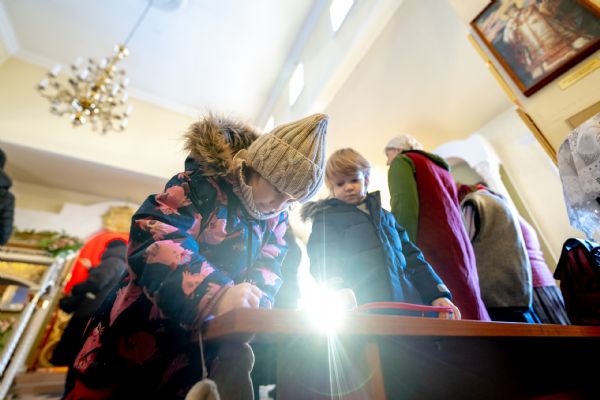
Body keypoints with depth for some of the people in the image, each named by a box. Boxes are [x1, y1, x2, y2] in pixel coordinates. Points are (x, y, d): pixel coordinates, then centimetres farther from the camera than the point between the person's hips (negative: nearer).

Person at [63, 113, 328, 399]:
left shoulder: (276, 217, 1)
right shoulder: (206, 179, -17)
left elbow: (267, 268, -2)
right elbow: (154, 236, -29)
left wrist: (254, 305, -24)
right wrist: (215, 292, -43)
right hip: (140, 327, -4)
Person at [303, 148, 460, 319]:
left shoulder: (385, 216, 23)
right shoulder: (326, 218, 6)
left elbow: (411, 257, 19)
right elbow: (324, 267, -7)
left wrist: (438, 294, 5)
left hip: (409, 305, 5)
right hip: (363, 312, -4)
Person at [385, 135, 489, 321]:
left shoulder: (402, 161, 8)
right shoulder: (440, 168, 30)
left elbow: (405, 208, -10)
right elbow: (455, 213, 22)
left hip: (430, 248, -8)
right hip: (458, 248, 8)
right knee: (468, 311, 6)